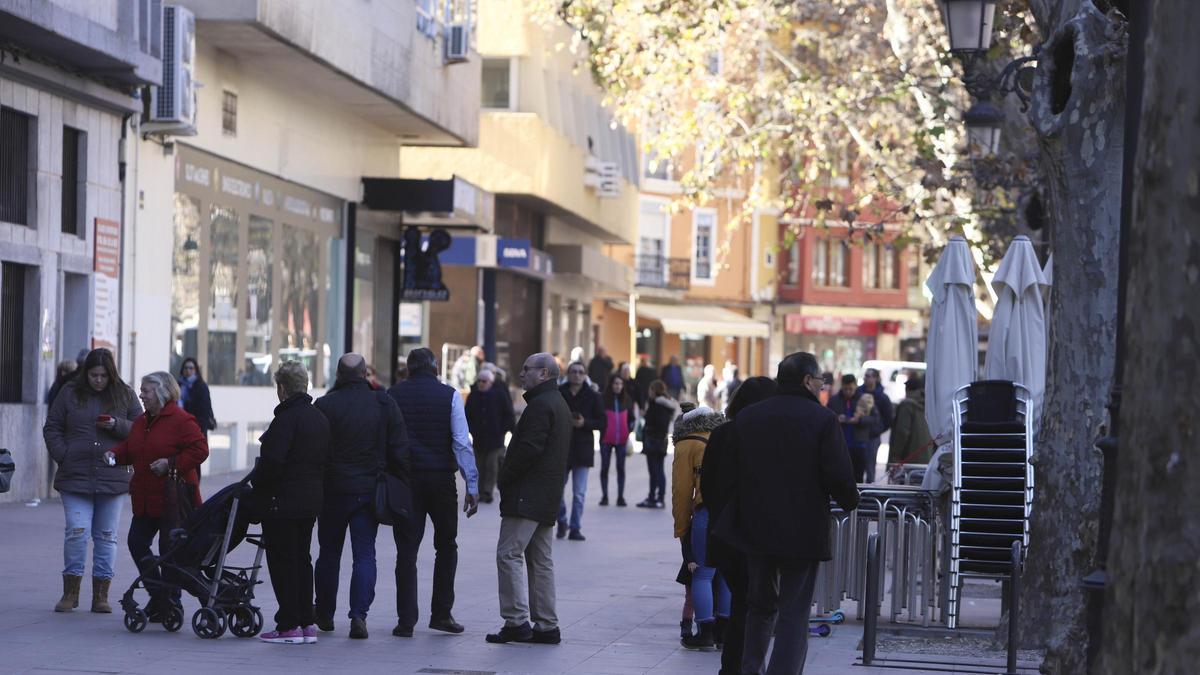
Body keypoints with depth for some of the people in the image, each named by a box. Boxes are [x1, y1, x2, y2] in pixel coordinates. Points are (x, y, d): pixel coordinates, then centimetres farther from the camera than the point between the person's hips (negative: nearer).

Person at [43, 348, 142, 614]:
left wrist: (116, 425, -14)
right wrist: (63, 457, -4)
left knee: (107, 536, 4)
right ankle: (71, 591, 3)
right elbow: (52, 428, 8)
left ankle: (101, 594, 10)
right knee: (77, 530, -8)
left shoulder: (125, 395, 7)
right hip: (75, 477, -1)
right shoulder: (70, 395, 6)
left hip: (113, 478, 1)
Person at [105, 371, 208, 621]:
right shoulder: (141, 421, 13)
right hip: (146, 498, 8)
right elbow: (130, 448, 22)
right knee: (137, 543, 6)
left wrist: (171, 463, -23)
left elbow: (199, 450, -17)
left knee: (170, 551, -2)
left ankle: (170, 604, 9)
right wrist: (115, 454, 2)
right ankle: (158, 596, 18)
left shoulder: (181, 420, -12)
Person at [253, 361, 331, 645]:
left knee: (282, 560, -2)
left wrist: (256, 484, -8)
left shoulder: (287, 418, -17)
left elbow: (272, 461, -23)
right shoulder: (320, 418, 11)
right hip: (312, 500, 9)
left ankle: (289, 626, -1)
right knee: (302, 558, 15)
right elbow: (326, 458, 14)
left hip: (283, 502, -8)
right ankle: (307, 623, 17)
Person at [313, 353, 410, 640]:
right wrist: (403, 485, 6)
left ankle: (324, 614, 24)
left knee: (329, 553, 13)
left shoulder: (325, 405, -8)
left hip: (333, 490, -1)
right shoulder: (384, 404, -1)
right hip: (370, 491, 1)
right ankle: (358, 614, -11)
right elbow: (400, 449, 0)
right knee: (365, 554, 2)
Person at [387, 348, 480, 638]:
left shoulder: (393, 394, 2)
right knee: (446, 546, 15)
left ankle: (406, 620, 1)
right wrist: (472, 486, -6)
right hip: (441, 480, -1)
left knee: (406, 550, 3)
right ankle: (441, 613, 12)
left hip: (405, 481, 1)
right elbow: (462, 443, -7)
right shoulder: (449, 395, -2)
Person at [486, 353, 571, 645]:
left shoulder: (540, 405, -14)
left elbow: (529, 448, -22)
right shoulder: (560, 404, 20)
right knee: (541, 560, 11)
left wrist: (504, 479, -10)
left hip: (527, 496, -11)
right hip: (547, 497, 11)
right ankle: (546, 626, 12)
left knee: (509, 554, -9)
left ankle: (516, 620, -13)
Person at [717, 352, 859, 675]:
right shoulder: (822, 419, -11)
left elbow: (731, 470, 8)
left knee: (760, 606, 21)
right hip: (803, 532, -5)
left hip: (755, 527, 5)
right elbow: (839, 475, -14)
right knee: (794, 616, 0)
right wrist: (850, 501, 6)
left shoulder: (746, 418, 4)